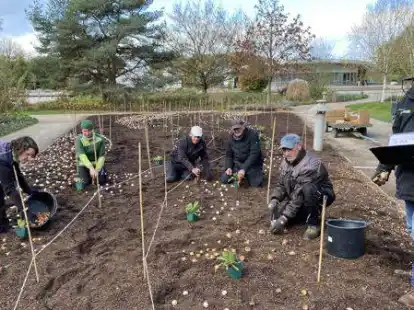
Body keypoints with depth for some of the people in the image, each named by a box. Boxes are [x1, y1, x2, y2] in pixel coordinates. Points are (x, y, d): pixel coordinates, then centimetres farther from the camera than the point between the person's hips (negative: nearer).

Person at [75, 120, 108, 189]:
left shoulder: (100, 138, -17)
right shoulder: (79, 140, -19)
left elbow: (101, 156, -13)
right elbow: (82, 156, -33)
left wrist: (97, 170, -22)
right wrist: (91, 168, -47)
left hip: (97, 163, 1)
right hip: (83, 164, -1)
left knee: (102, 181, -10)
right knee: (83, 185, -10)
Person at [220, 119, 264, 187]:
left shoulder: (253, 134, -19)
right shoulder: (231, 138, -1)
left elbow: (254, 154, -25)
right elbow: (229, 155, 8)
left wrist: (244, 169, -32)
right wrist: (228, 167, -11)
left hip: (252, 165, -4)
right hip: (237, 164, 4)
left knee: (256, 184, -23)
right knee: (224, 180, -11)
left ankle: (248, 175, 11)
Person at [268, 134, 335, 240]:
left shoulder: (310, 165, -30)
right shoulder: (286, 161, -3)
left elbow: (299, 195, -33)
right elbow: (281, 184, 5)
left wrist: (284, 217, -34)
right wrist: (274, 199, -15)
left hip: (322, 195, -7)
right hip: (297, 198, 8)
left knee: (308, 189, -40)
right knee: (277, 215, -10)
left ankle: (313, 224, -19)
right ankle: (307, 215, 15)